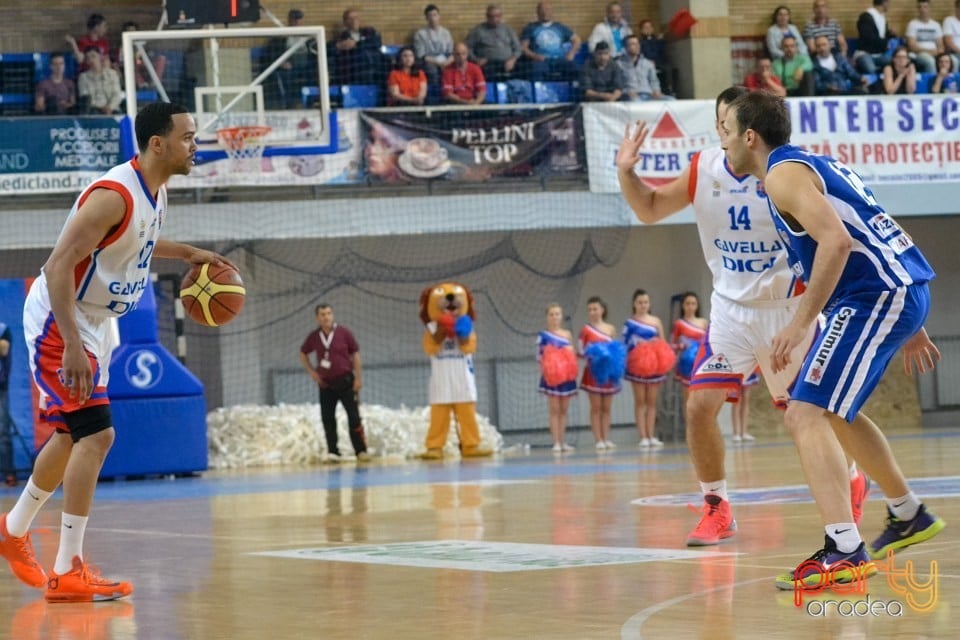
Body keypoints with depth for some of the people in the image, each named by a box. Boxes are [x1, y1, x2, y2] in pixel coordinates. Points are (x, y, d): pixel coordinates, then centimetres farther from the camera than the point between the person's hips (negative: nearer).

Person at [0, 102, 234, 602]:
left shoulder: (155, 193, 2)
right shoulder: (114, 195, -27)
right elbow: (58, 267, -30)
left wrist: (187, 253, 14)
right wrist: (72, 347, -35)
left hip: (93, 321, 10)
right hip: (58, 321, -10)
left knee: (72, 434, 21)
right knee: (96, 433, -16)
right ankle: (67, 572, -12)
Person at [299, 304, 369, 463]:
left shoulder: (343, 333, -6)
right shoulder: (314, 337, 0)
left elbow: (355, 355, -2)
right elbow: (303, 353, 17)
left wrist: (358, 378, -5)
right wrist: (311, 372, 6)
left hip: (345, 380, -3)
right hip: (326, 383, 3)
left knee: (354, 416, -4)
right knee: (327, 418, 1)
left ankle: (361, 451, 1)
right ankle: (332, 452, 8)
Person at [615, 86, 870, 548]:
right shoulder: (704, 170, -4)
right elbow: (649, 210, 7)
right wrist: (626, 171, -10)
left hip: (787, 309, -3)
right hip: (731, 310, 3)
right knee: (700, 406, -11)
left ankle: (853, 480, 35)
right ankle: (717, 510, 5)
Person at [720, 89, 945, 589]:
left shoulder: (783, 174, -9)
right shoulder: (812, 164, 21)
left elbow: (836, 242, -24)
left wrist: (801, 323, -22)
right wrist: (909, 327, 27)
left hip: (877, 295, -10)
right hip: (900, 293, 10)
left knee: (806, 415, -15)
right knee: (833, 412, 27)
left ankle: (844, 552, -26)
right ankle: (908, 516, 40)